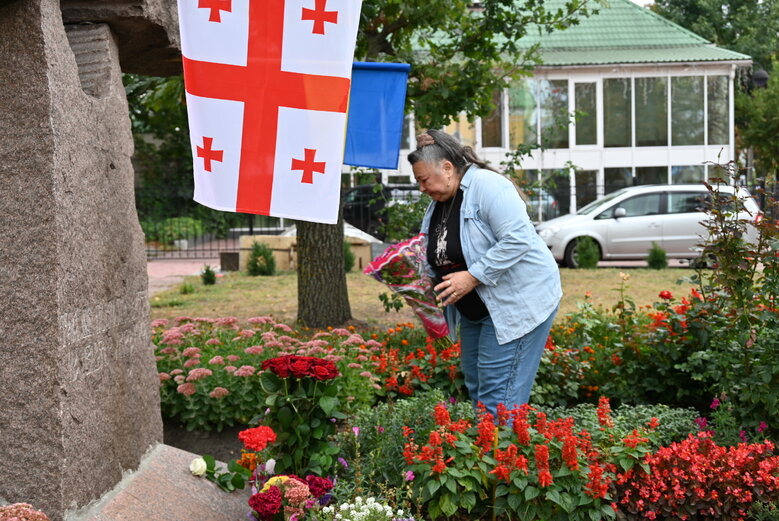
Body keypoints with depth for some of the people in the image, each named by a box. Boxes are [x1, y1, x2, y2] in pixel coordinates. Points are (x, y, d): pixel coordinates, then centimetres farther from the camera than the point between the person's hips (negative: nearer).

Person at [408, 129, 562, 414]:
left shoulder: (486, 185, -18)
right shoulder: (438, 202, 10)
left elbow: (517, 240, -27)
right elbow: (440, 258, 21)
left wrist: (471, 277, -26)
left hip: (517, 302, -10)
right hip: (476, 307, 10)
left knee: (497, 396, -11)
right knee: (475, 386, 13)